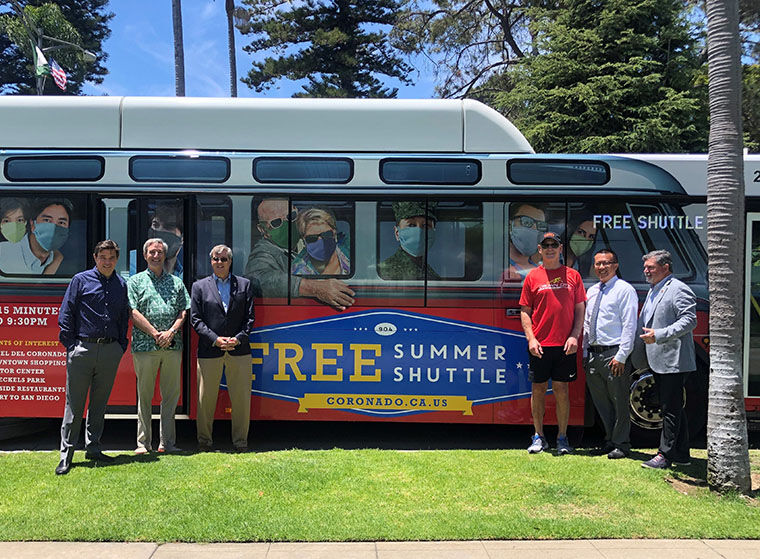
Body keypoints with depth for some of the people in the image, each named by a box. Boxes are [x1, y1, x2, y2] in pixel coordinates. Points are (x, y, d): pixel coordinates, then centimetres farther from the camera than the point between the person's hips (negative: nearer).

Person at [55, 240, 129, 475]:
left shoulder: (121, 285, 12)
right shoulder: (81, 280, 2)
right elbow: (65, 315, 0)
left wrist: (121, 347, 9)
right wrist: (71, 346, -5)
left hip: (110, 351, 3)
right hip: (83, 348, -3)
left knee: (99, 403, 11)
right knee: (74, 404, 0)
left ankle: (93, 448, 21)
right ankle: (66, 454, 6)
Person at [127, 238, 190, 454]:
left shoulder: (176, 282, 16)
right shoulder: (136, 281, 8)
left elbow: (183, 311, 10)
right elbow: (134, 313, -2)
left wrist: (170, 332, -7)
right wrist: (155, 334, -9)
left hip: (173, 346, 3)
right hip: (145, 346, -2)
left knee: (171, 395, 4)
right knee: (144, 395, 3)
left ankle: (167, 442, 11)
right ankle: (143, 442, 11)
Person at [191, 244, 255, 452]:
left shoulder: (244, 285, 10)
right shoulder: (199, 286, 8)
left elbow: (250, 317, 6)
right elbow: (195, 319, 1)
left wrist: (238, 338, -9)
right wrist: (215, 339, -10)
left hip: (239, 350, 1)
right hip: (209, 351, -1)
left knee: (241, 398, 4)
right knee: (206, 399, 6)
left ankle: (240, 442, 16)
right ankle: (204, 441, 20)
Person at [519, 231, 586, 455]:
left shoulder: (572, 275, 7)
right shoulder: (533, 277, 6)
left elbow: (580, 310, 7)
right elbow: (525, 311, 6)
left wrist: (574, 336, -6)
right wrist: (531, 338, -6)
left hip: (565, 345, 0)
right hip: (540, 345, 0)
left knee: (561, 389, 4)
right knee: (538, 389, 5)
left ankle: (562, 437, 14)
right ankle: (539, 437, 16)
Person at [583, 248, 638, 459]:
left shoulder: (625, 290, -5)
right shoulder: (591, 291, 16)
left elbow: (629, 325, -11)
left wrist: (621, 356, -17)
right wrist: (586, 353, 13)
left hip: (614, 354, -7)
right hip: (593, 354, 7)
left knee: (619, 402, 2)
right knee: (601, 402, 14)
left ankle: (621, 444, 13)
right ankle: (609, 440, 27)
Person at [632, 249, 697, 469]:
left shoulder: (679, 290, -10)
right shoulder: (653, 291, 19)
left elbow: (689, 320, -20)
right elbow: (643, 323, 27)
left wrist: (659, 335, -26)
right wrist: (640, 355, 20)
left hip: (673, 361, -10)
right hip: (657, 361, 10)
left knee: (671, 409, -4)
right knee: (672, 408, 15)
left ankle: (665, 454, 2)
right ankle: (681, 454, 23)